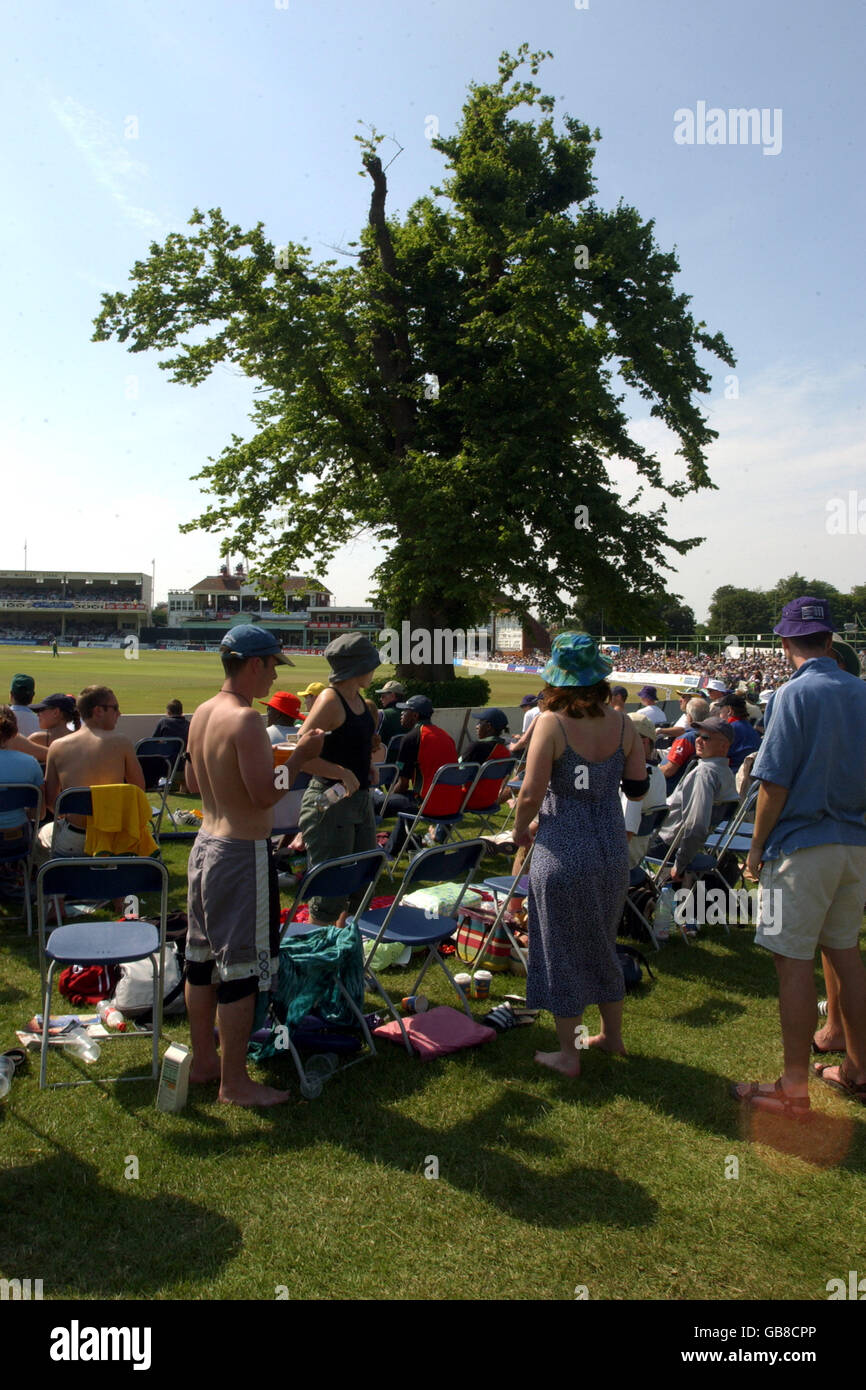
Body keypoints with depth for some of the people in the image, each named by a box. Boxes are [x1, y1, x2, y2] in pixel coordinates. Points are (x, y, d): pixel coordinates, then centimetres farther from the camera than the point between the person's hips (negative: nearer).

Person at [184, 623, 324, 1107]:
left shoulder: (202, 713, 7)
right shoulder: (245, 720, -21)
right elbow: (265, 795, -25)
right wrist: (300, 757, -12)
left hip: (206, 843, 10)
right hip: (242, 854, -9)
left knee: (204, 957, 18)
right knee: (241, 967, 1)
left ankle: (203, 1059, 33)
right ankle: (235, 1082, 13)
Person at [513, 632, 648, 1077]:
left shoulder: (551, 723, -16)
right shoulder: (621, 723, -3)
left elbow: (531, 794, -16)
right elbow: (638, 789, 4)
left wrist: (520, 829, 3)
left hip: (563, 853, -5)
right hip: (612, 851, 5)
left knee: (563, 949, 10)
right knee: (601, 943, 23)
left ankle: (567, 1054, 22)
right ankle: (612, 1035, 38)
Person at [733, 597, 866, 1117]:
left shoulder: (797, 693, -15)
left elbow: (775, 782, -17)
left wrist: (758, 844, -7)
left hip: (803, 844, -7)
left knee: (794, 961, 0)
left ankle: (795, 1088, 7)